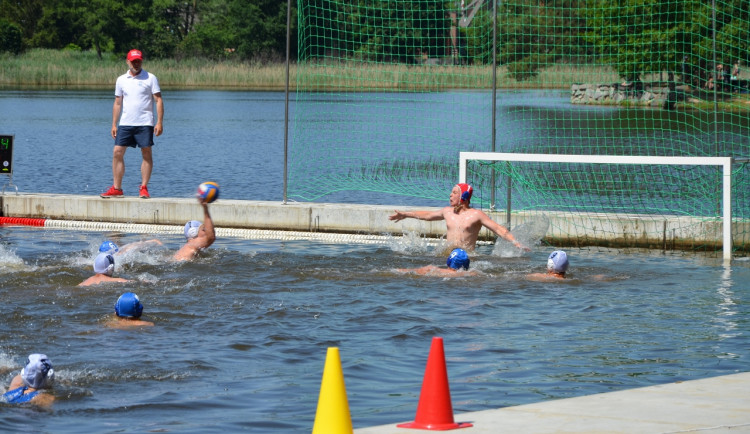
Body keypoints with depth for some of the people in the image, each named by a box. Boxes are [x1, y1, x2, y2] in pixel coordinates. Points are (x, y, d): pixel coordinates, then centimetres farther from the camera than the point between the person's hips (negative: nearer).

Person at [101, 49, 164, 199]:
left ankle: (144, 188, 4)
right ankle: (116, 188, 3)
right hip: (125, 123, 3)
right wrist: (114, 124, 9)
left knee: (146, 154, -2)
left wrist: (159, 122, -10)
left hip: (145, 123, -3)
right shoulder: (121, 80, 11)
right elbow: (118, 103, 15)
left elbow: (158, 101, -2)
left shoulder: (150, 78, 1)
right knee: (117, 153, -3)